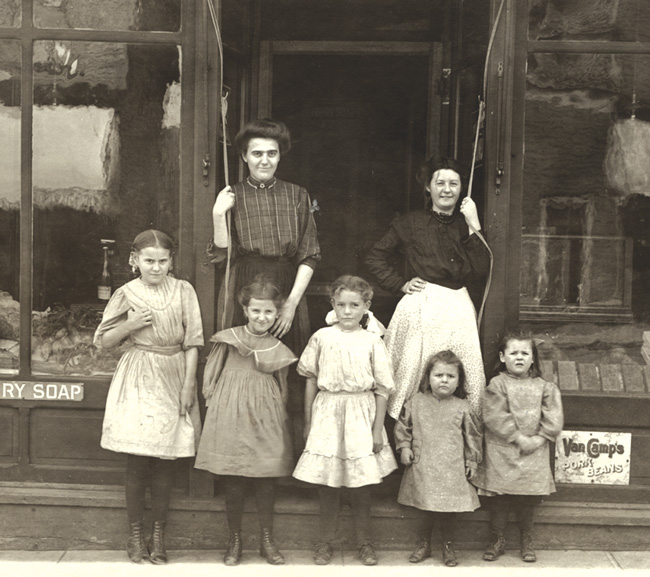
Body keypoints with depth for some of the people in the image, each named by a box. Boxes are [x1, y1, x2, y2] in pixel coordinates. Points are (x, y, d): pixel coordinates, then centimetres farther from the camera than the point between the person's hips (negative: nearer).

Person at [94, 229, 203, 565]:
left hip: (173, 380, 1)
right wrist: (130, 326, -11)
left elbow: (192, 342, 0)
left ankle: (158, 536, 17)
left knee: (165, 461, 5)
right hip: (138, 382, 0)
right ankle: (135, 535, 14)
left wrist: (188, 384, -6)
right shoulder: (126, 294, 0)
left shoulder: (183, 291, 0)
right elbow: (104, 341, 6)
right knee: (137, 461, 0)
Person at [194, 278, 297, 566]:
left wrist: (278, 418, 9)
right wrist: (217, 404, 1)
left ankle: (267, 541, 19)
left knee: (266, 482, 5)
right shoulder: (228, 339, 0)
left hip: (265, 423, 1)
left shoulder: (278, 350, 7)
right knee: (232, 484, 4)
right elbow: (212, 378, 7)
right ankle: (234, 541, 19)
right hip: (230, 416, -1)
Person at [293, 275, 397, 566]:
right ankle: (326, 542, 20)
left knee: (360, 485, 7)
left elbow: (382, 389, -1)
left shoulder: (372, 341, -2)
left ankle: (364, 542, 22)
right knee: (327, 484, 6)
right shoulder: (322, 337, 1)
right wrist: (308, 422, 7)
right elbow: (311, 381, 8)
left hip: (360, 416, -1)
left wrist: (377, 430, -3)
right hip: (327, 414, 1)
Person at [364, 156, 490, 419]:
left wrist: (473, 225, -5)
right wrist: (401, 284, 3)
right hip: (421, 308, -2)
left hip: (458, 308, 2)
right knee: (415, 375, -2)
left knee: (464, 382, -2)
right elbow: (375, 257, 12)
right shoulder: (410, 223, 6)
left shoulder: (465, 225, 12)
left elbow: (480, 269, -1)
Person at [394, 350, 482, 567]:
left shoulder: (462, 408, -1)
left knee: (450, 508, 6)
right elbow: (402, 426, 11)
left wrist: (472, 461, 6)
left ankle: (448, 546, 23)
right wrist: (404, 447, 2)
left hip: (452, 470, -1)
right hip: (423, 468, 1)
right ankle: (424, 544, 26)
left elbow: (473, 435, 6)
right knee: (424, 508, 9)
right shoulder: (416, 402, 1)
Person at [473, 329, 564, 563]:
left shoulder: (543, 387, 5)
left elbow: (554, 416, -1)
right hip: (502, 452, -2)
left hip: (533, 454, 2)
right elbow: (495, 416, -14)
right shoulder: (497, 385, -5)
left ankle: (527, 542, 27)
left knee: (528, 500, 10)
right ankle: (498, 540, 20)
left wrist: (541, 438, -13)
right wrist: (518, 438, -17)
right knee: (499, 498, 4)